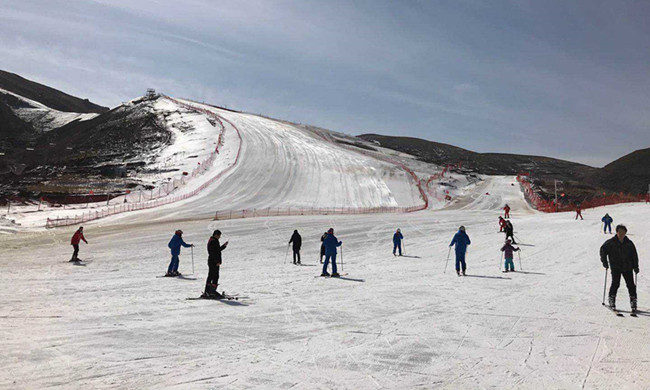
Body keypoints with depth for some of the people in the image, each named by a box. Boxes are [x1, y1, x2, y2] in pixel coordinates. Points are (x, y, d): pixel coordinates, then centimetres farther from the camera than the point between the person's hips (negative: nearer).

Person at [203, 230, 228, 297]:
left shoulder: (211, 240, 18)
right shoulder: (213, 241, -15)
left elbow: (218, 250, 25)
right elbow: (214, 252, -22)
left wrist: (224, 245, 25)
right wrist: (217, 261, -22)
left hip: (211, 261, 11)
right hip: (214, 262, -11)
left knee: (210, 276, 12)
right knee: (215, 276, -6)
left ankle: (207, 292, 15)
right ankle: (212, 291, -5)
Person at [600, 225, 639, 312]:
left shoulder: (629, 243, 5)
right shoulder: (611, 242, -2)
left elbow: (634, 255, 11)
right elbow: (603, 250, 4)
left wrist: (636, 266, 6)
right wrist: (604, 262, -2)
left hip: (627, 268, 2)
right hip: (615, 268, -2)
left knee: (631, 285, 0)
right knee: (615, 284, -7)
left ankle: (633, 301, 12)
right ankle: (612, 301, 6)